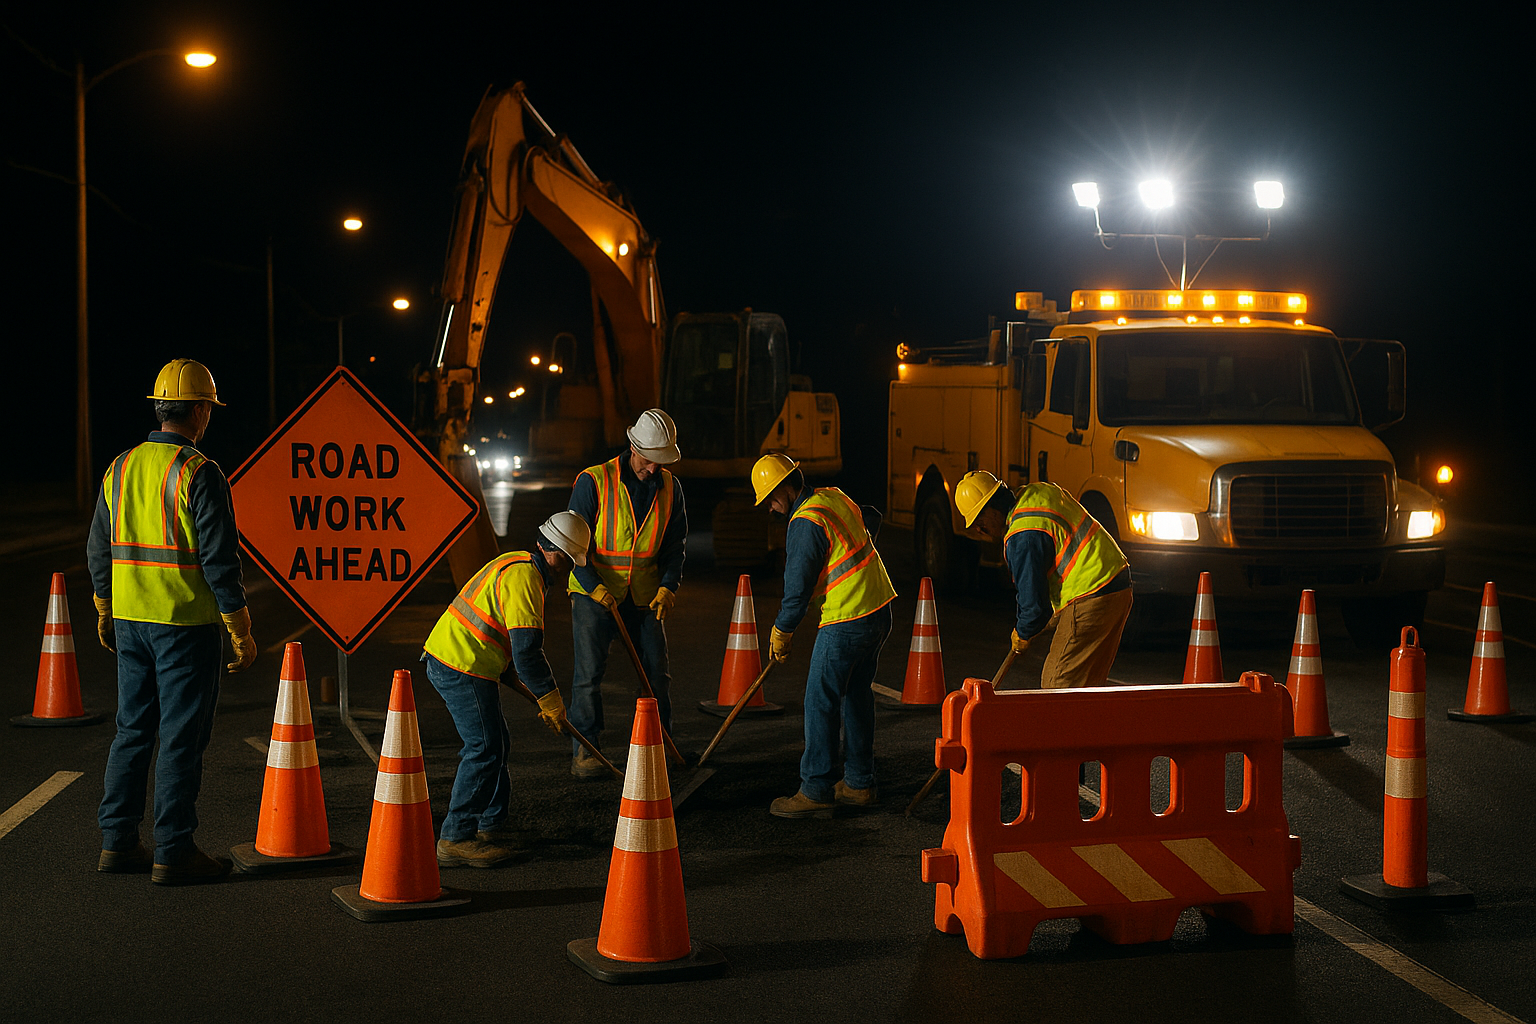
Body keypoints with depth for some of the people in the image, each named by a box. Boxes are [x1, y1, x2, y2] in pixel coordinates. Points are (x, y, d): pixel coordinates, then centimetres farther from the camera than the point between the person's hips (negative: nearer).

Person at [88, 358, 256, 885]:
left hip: (130, 620, 7)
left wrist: (105, 612, 26)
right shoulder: (199, 473, -14)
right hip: (186, 624, -7)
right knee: (181, 738, -1)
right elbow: (219, 560, -16)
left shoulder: (121, 466, 7)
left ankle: (117, 842, 18)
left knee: (132, 729, 14)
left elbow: (99, 550, 14)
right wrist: (242, 633, -10)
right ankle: (173, 853, 2)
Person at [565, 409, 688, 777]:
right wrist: (595, 587, -16)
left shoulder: (669, 488, 3)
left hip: (644, 597, 4)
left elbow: (674, 545, 10)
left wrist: (668, 587, -6)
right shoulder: (593, 481, -10)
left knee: (657, 671, 6)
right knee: (589, 672, -6)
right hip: (593, 593, -4)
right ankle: (584, 752, 1)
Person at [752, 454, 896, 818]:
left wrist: (781, 632, -2)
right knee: (855, 696, 16)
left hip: (846, 621, -10)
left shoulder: (805, 522, -17)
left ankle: (817, 790, -3)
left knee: (821, 702, -4)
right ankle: (859, 784, 22)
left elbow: (798, 586, -15)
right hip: (879, 610, 10)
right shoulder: (834, 497, 10)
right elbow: (871, 519, 30)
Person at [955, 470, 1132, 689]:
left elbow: (1034, 603, -17)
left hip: (1090, 600, -10)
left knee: (1056, 686, -8)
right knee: (1087, 685, 15)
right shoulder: (1037, 492, 11)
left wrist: (1021, 635, 4)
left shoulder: (1022, 538, -19)